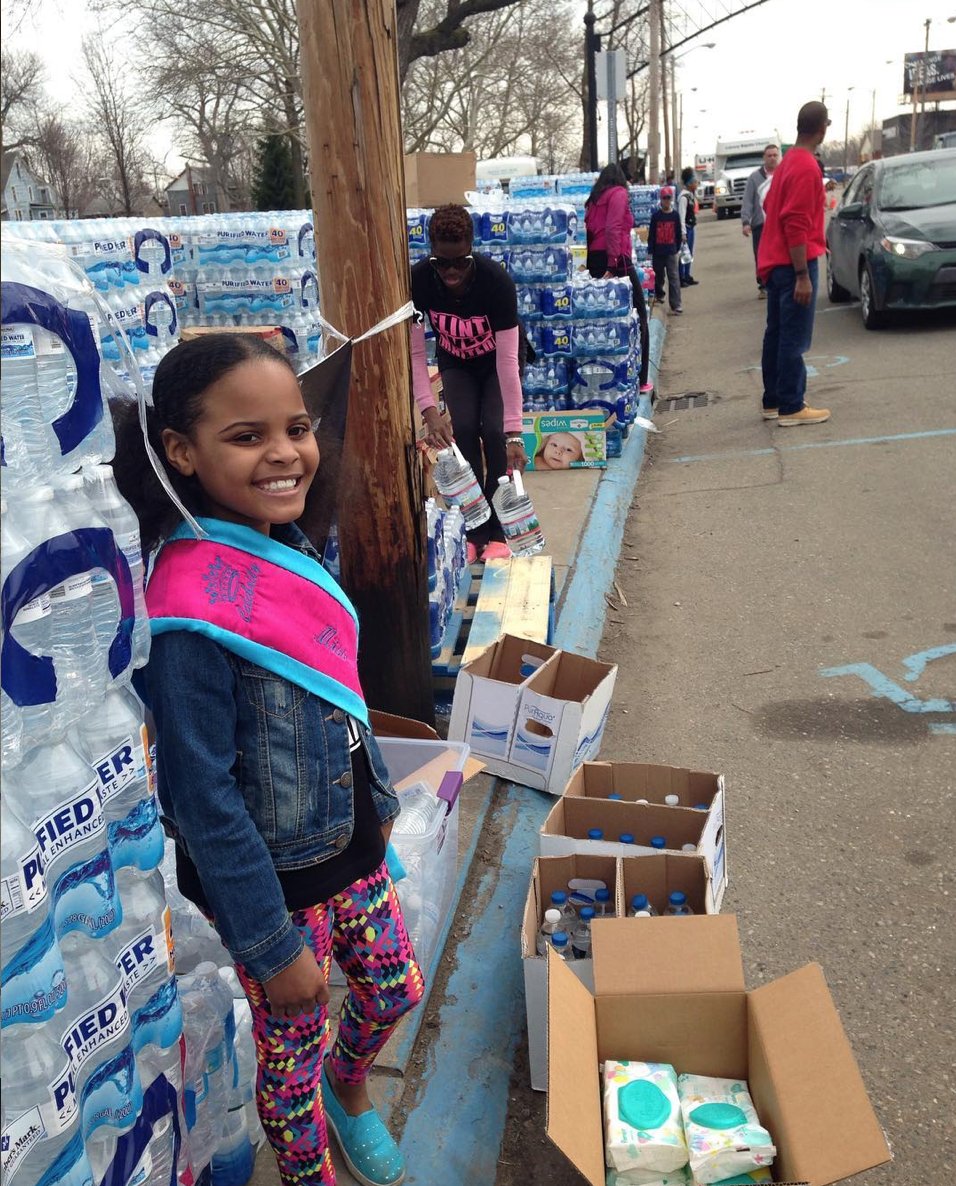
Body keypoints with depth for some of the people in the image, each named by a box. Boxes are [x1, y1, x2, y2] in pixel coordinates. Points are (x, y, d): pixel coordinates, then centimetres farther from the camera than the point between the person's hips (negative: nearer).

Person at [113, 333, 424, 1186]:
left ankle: (352, 1096, 57)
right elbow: (202, 796, -23)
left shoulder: (290, 552, -4)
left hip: (349, 844, 8)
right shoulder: (191, 611, -28)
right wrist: (272, 945, -16)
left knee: (395, 989, 25)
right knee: (295, 1048, 15)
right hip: (270, 877, -7)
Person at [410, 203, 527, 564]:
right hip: (455, 362, 2)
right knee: (464, 432, -15)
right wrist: (429, 411, -36)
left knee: (494, 432, -18)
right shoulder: (418, 281, -29)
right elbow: (414, 352, -24)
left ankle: (496, 531, -3)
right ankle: (473, 530, -1)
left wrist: (514, 433, -38)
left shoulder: (496, 280, -36)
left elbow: (508, 359, -36)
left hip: (494, 360, -2)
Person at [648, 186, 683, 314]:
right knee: (658, 276, 15)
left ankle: (676, 305, -11)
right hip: (658, 252, 0)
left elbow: (678, 234, 8)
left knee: (674, 278, -7)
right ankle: (659, 294, 42)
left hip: (671, 252, 0)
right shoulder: (656, 215, -2)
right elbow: (651, 235, -1)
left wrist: (678, 249, 9)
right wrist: (650, 251, -3)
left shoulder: (675, 215, 1)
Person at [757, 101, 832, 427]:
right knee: (794, 338, -5)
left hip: (775, 262, 10)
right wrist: (802, 275, -22)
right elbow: (796, 225, -22)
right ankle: (791, 408, -2)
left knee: (777, 334, 12)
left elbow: (770, 207, 23)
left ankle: (773, 402, 18)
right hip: (793, 264, -10)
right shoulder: (807, 167, -17)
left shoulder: (788, 161, 13)